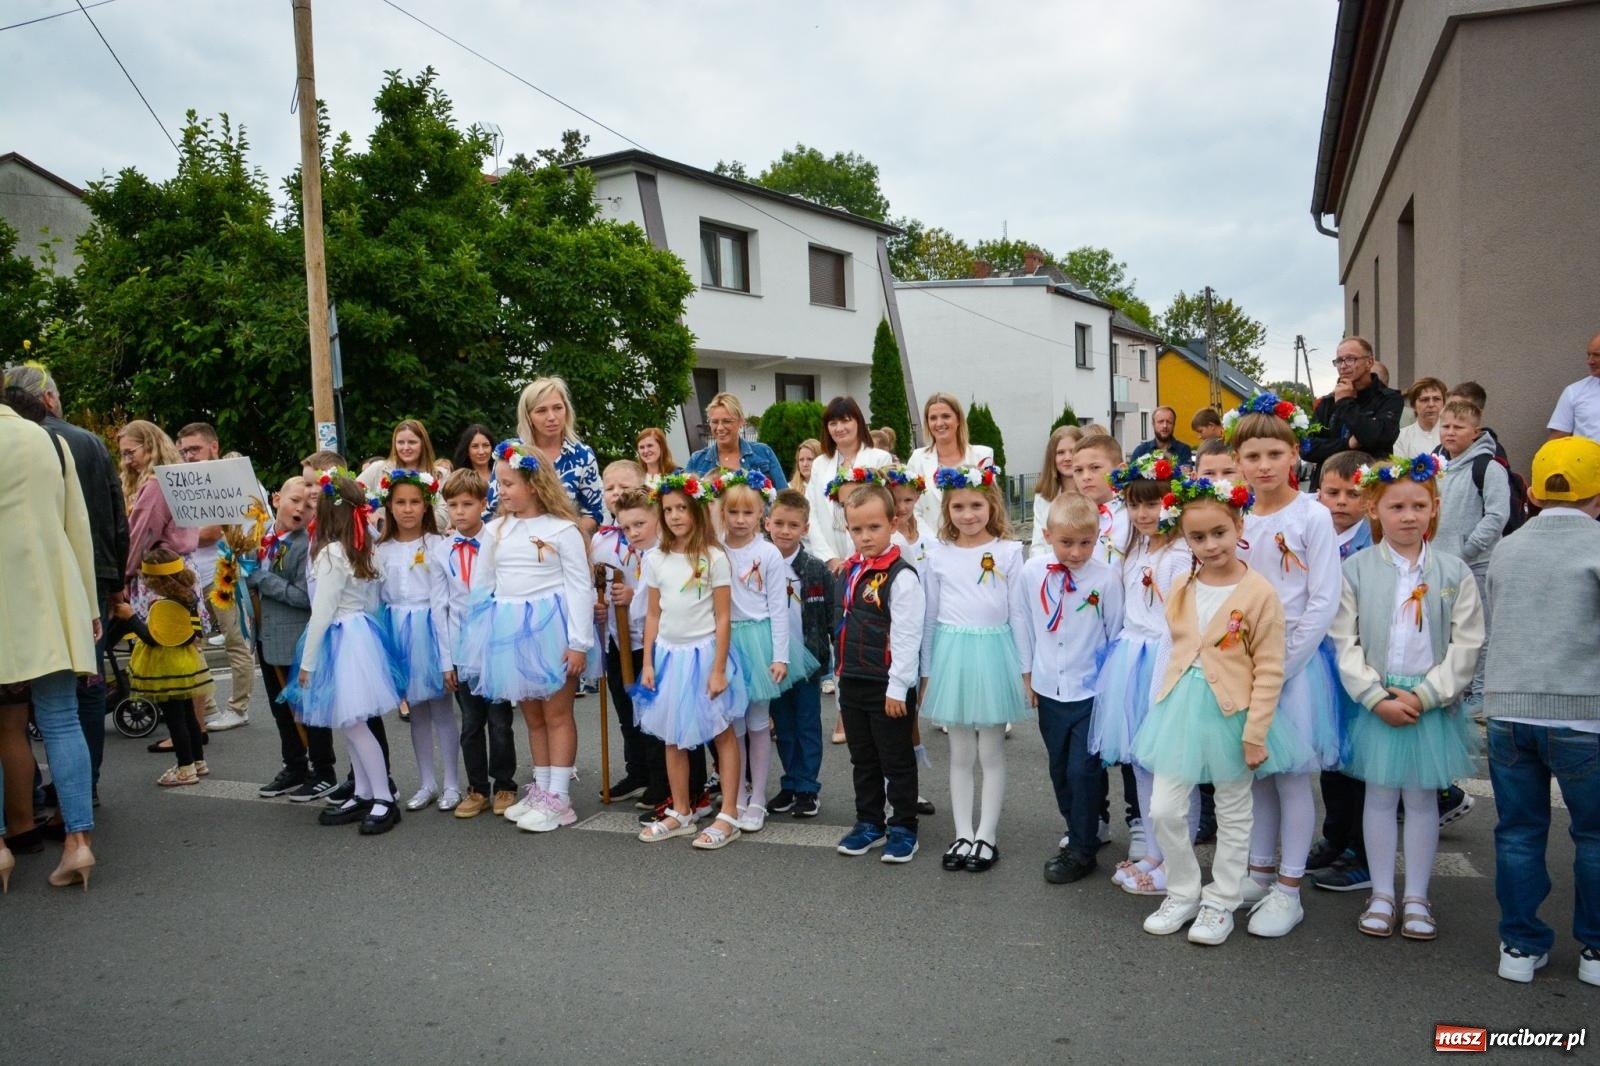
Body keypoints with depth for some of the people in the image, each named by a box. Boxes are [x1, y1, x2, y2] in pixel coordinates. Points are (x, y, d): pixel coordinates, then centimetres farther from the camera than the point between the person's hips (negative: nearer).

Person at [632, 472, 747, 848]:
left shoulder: (714, 558, -9)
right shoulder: (656, 559, 4)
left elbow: (723, 617, -9)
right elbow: (653, 615, 9)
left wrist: (719, 669, -12)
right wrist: (647, 663, 5)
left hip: (703, 653, -5)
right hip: (669, 654, 5)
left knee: (722, 734, 3)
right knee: (673, 737, 12)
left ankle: (728, 816, 10)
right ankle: (680, 813, 25)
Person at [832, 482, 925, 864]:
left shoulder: (901, 576, -15)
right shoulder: (852, 570, 8)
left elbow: (907, 636, -17)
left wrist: (897, 687, -17)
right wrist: (844, 674, 16)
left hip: (888, 686, -7)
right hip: (853, 682, 8)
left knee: (896, 761, 6)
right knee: (863, 759, 18)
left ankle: (903, 829, 20)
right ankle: (869, 823, 31)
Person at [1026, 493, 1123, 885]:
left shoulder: (1106, 578, -14)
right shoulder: (1032, 572, -6)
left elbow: (1116, 634, -4)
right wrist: (1028, 673, 11)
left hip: (1091, 690, -4)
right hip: (1049, 689, 4)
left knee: (1083, 770, 0)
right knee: (1059, 768, 16)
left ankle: (1082, 850, 16)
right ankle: (1080, 832, 35)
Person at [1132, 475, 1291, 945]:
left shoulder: (1259, 593, -13)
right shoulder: (1180, 590, 3)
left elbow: (1269, 671, -12)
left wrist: (1256, 733, -13)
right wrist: (1160, 707, 11)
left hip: (1231, 713, -4)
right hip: (1180, 709, 4)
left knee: (1233, 816, 14)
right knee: (1164, 810, 6)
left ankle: (1220, 903, 29)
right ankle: (1183, 893, 26)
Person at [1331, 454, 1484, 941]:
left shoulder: (1453, 572, 0)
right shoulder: (1356, 570, -3)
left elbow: (1466, 645, -3)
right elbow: (1345, 642, -6)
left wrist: (1424, 694, -12)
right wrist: (1378, 697, -13)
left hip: (1433, 703, 1)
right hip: (1375, 703, -1)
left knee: (1422, 797, 10)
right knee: (1380, 796, 8)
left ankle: (1416, 898, 23)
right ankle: (1382, 895, 21)